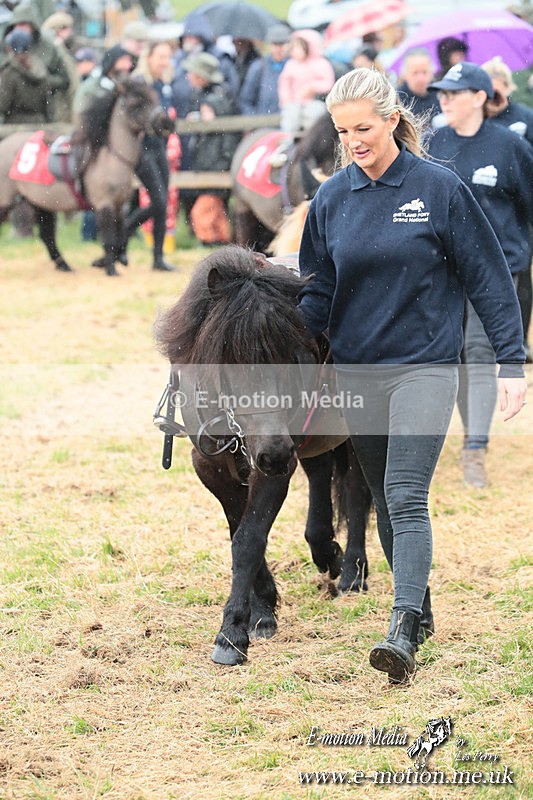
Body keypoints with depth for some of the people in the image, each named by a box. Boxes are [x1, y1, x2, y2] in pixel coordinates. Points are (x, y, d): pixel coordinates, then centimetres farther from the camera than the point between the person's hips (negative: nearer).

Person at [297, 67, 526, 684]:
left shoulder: (439, 188, -6)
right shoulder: (330, 200, 3)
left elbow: (487, 278, -2)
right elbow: (317, 294, 8)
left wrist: (511, 361, -4)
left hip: (425, 364, -4)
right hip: (355, 371, 4)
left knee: (405, 497, -16)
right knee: (385, 500, 12)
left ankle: (403, 633, -21)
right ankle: (420, 608, 28)